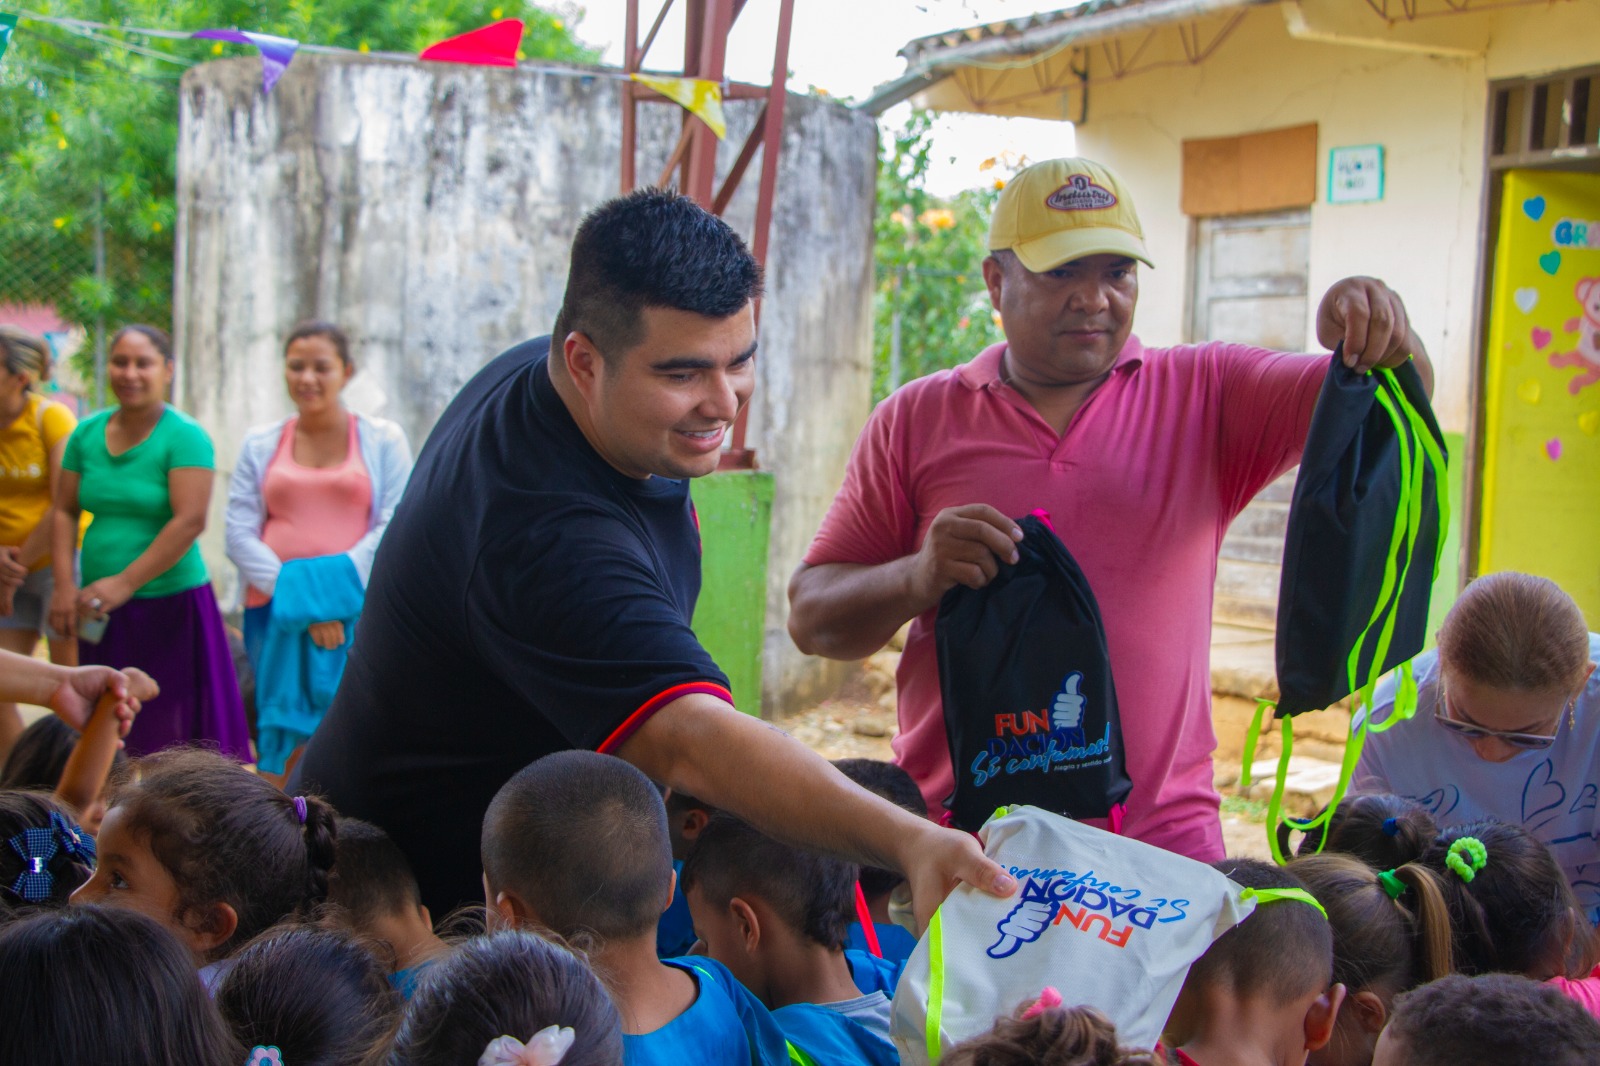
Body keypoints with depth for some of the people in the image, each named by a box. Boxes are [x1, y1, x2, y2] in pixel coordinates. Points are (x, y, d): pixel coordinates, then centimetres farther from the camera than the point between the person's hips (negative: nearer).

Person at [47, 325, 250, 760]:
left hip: (169, 604, -5)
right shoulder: (86, 433, 9)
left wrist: (125, 583, -18)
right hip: (100, 613, 5)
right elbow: (65, 511, 10)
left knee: (171, 734, -4)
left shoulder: (184, 437, -7)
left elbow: (189, 521, -16)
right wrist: (64, 584, -3)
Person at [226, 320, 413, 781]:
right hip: (277, 617, 2)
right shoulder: (260, 443, 14)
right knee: (283, 741, -2)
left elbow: (395, 527, -1)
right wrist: (294, 596, -8)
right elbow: (240, 535, 6)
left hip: (355, 617, -2)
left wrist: (333, 590, -12)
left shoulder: (383, 440, 8)